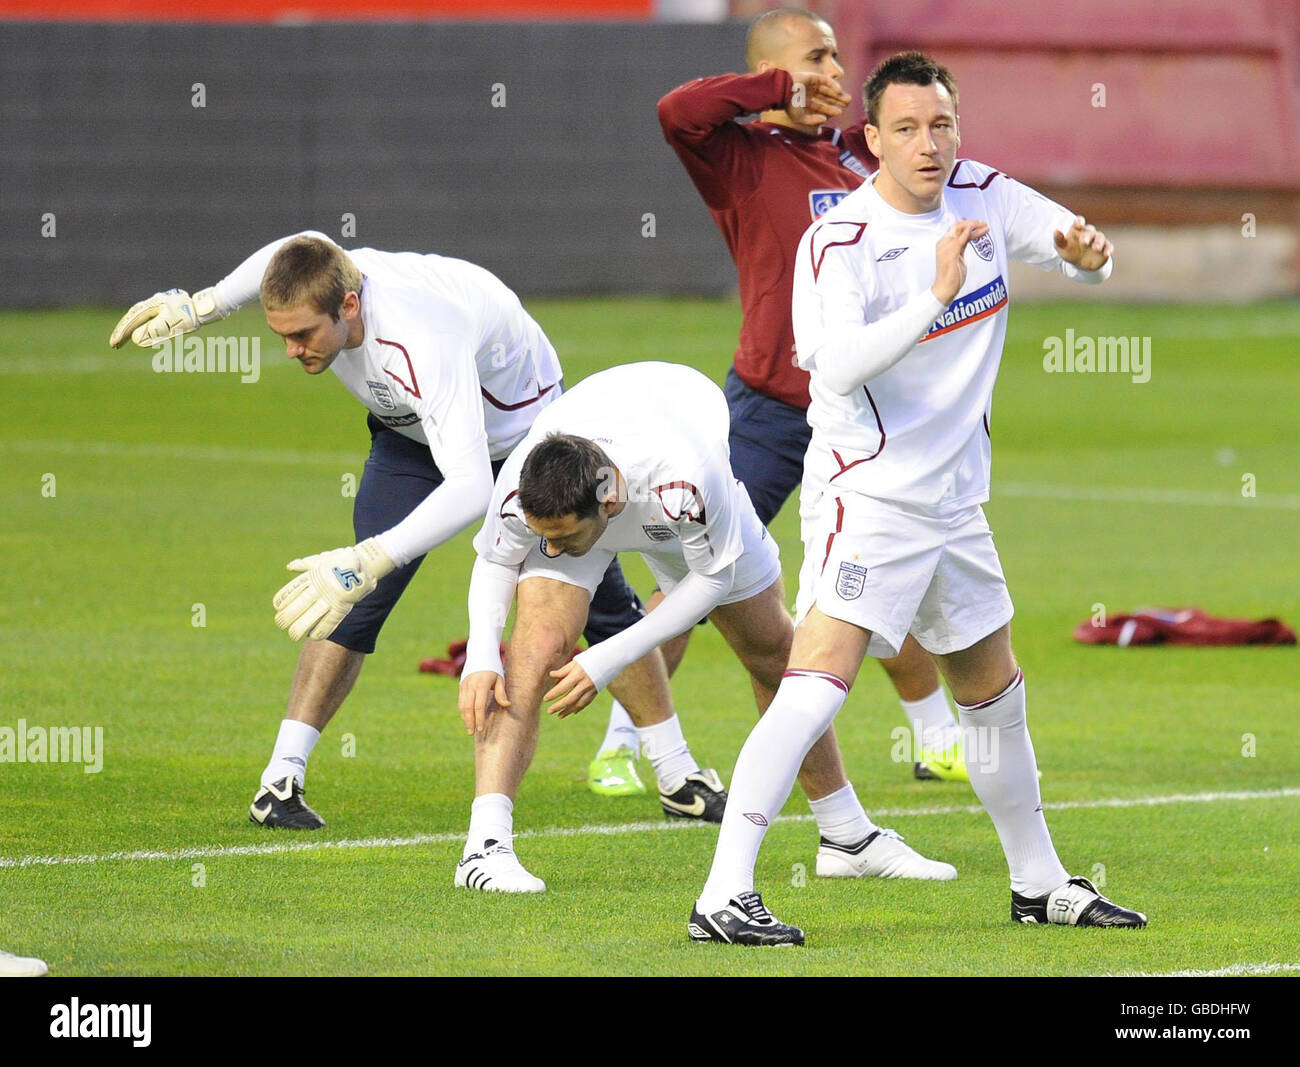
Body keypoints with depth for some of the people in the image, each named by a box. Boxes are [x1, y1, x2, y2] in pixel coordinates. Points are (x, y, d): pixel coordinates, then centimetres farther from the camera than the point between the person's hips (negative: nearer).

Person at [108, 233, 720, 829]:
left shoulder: (422, 340, -48)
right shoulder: (314, 284, -29)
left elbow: (469, 487, -57)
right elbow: (290, 253, 1)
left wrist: (366, 562, -65)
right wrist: (197, 307, 2)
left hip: (526, 428, -4)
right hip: (411, 435, 4)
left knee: (602, 604, 3)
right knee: (356, 602, -16)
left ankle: (682, 778, 18)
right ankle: (280, 780, -15)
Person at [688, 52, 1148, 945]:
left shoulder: (984, 197, 4)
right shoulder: (838, 243, -16)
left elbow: (1073, 245, 9)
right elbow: (837, 366, -29)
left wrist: (1086, 250, -16)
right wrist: (935, 298, -40)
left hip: (955, 503, 7)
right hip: (867, 495, -7)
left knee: (996, 697, 20)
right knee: (815, 688, -21)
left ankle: (1041, 883, 36)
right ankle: (724, 897, -25)